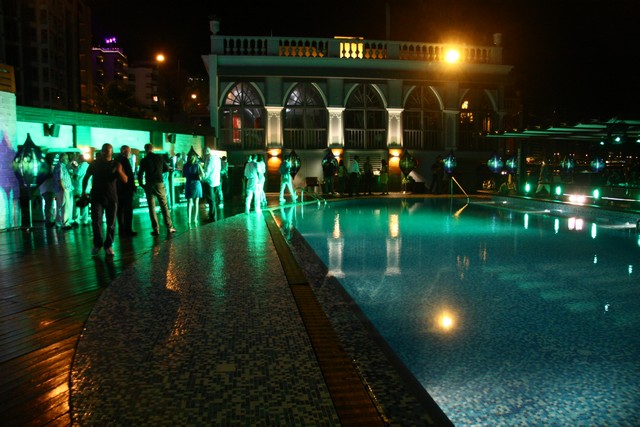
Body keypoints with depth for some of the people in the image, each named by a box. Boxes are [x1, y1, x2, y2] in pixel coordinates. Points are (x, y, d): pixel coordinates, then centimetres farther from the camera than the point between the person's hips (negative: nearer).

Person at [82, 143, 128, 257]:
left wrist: (120, 171, -22)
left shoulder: (116, 164, 5)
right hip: (97, 197, 0)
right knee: (96, 222, -5)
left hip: (112, 198, 0)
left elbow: (125, 180, -4)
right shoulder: (95, 163, 5)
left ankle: (108, 245, 10)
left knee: (111, 223, 0)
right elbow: (86, 177, 13)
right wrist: (84, 191, 6)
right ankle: (97, 244, 10)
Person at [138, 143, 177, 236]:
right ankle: (169, 227, 4)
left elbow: (140, 174, -5)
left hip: (149, 185, -1)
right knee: (164, 206, 6)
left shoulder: (144, 160, -2)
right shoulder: (159, 158, 2)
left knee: (152, 207, 4)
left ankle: (156, 229, 1)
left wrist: (141, 184, 8)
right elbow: (167, 168, 10)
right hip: (159, 183, 1)